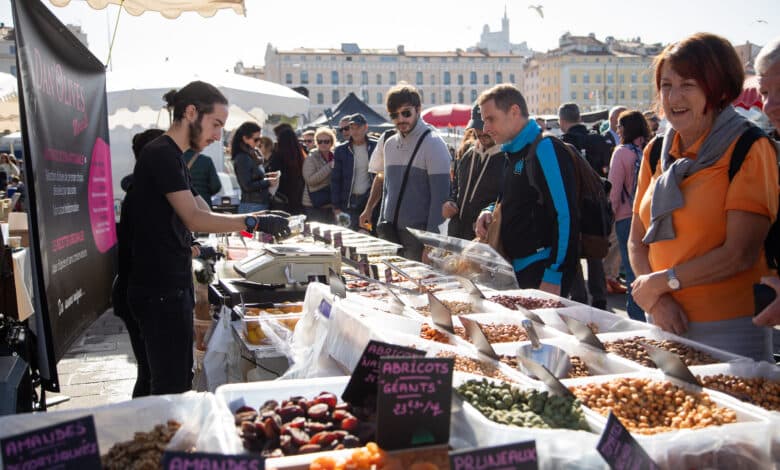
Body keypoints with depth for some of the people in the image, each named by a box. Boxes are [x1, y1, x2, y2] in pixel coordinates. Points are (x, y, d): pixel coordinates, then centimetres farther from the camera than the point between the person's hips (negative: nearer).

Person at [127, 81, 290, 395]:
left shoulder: (172, 157, 17)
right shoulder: (161, 155, -14)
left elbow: (203, 215, 18)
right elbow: (195, 219, -20)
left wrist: (256, 223, 9)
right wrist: (254, 222, -18)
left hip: (172, 287, 10)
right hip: (160, 291, -10)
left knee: (177, 382, 16)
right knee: (171, 387, -5)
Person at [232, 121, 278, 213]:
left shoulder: (252, 155, 13)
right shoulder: (242, 159, -14)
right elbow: (247, 186, -19)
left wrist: (267, 176, 8)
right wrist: (268, 182, -12)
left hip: (262, 204, 9)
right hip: (252, 206, -9)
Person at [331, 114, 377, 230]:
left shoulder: (375, 147, 3)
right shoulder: (341, 150, 4)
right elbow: (335, 180, 4)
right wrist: (336, 207, -2)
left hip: (370, 199, 0)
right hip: (349, 202, 0)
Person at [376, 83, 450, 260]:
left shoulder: (433, 143, -9)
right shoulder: (390, 144, 11)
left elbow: (440, 196, -12)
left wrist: (431, 240, -16)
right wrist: (382, 223, 13)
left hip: (418, 234, -6)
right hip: (390, 231, 6)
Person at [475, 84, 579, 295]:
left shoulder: (545, 148, -13)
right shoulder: (515, 152, 15)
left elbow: (566, 216, -19)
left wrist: (553, 276, -21)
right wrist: (491, 212, 7)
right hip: (518, 270, 9)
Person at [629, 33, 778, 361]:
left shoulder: (748, 150, -9)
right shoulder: (655, 153, 8)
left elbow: (741, 253, -15)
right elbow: (637, 241, 8)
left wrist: (663, 281, -10)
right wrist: (656, 299, -8)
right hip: (665, 323, 5)